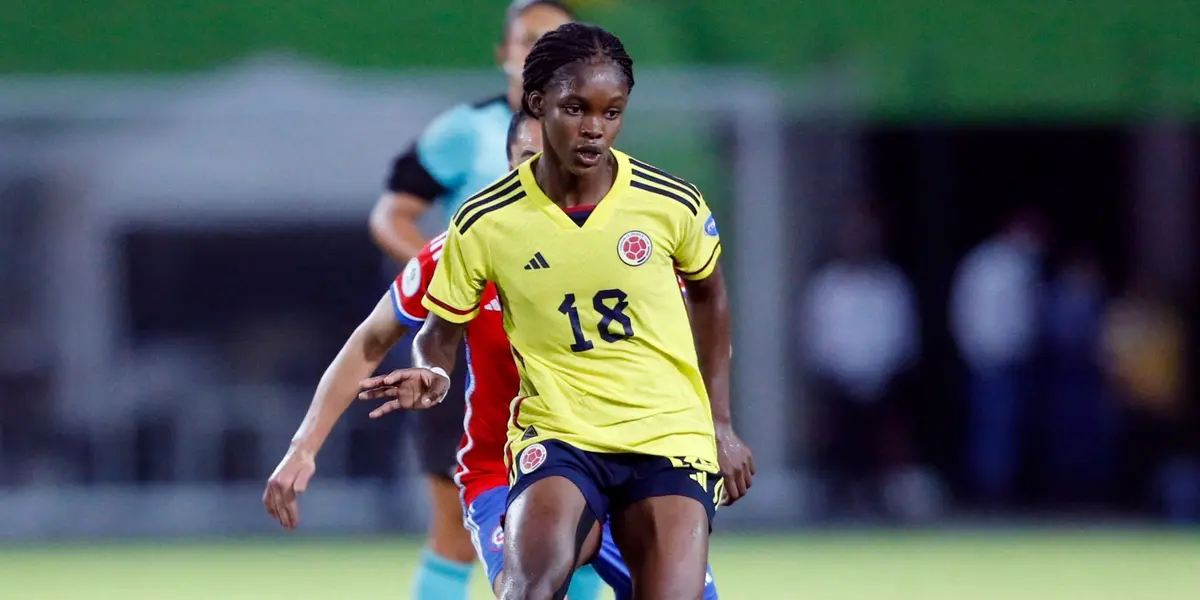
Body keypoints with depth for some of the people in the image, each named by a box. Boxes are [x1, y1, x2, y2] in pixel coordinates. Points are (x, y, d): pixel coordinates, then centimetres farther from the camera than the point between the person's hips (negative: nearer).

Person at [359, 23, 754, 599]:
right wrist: (432, 377, -17)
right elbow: (441, 330, 6)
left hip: (669, 437, 2)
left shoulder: (673, 205, -5)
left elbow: (709, 296, 15)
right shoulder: (484, 224, -8)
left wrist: (720, 423, 16)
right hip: (556, 436, -2)